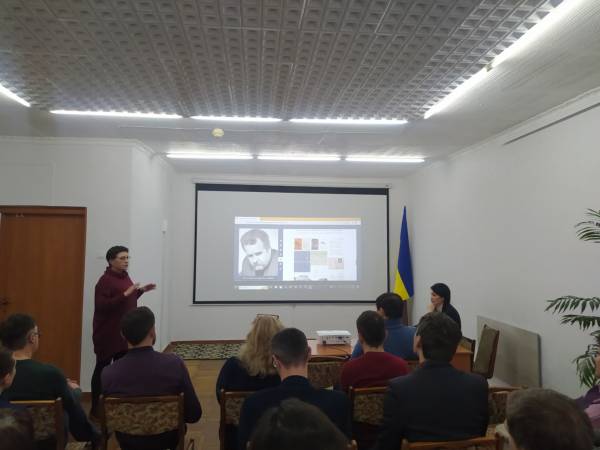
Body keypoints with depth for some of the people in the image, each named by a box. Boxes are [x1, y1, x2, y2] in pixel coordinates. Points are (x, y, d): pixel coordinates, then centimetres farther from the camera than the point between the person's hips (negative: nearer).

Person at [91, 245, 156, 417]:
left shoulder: (125, 277, 9)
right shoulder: (105, 281, -15)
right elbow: (101, 306, -25)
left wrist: (141, 290, 9)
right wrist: (125, 294, -30)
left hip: (124, 333, 8)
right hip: (108, 334, -8)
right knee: (102, 369, 2)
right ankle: (96, 409, 12)